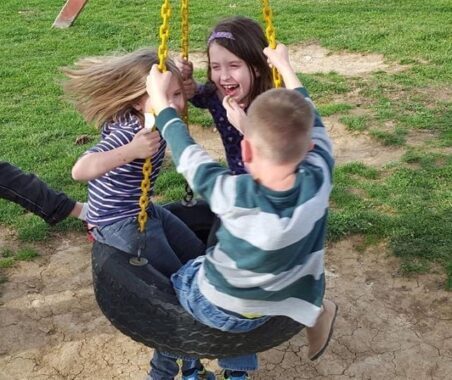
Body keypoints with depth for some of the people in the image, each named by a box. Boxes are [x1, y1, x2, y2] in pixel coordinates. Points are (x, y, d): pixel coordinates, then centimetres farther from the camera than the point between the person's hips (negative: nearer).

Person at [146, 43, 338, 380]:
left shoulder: (232, 195, -33)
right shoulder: (319, 180, -25)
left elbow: (187, 153, -16)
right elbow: (313, 125, -6)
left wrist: (160, 99, -1)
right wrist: (285, 67, 7)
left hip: (219, 310, -3)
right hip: (289, 302, 3)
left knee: (181, 275, 27)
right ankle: (315, 314, 24)